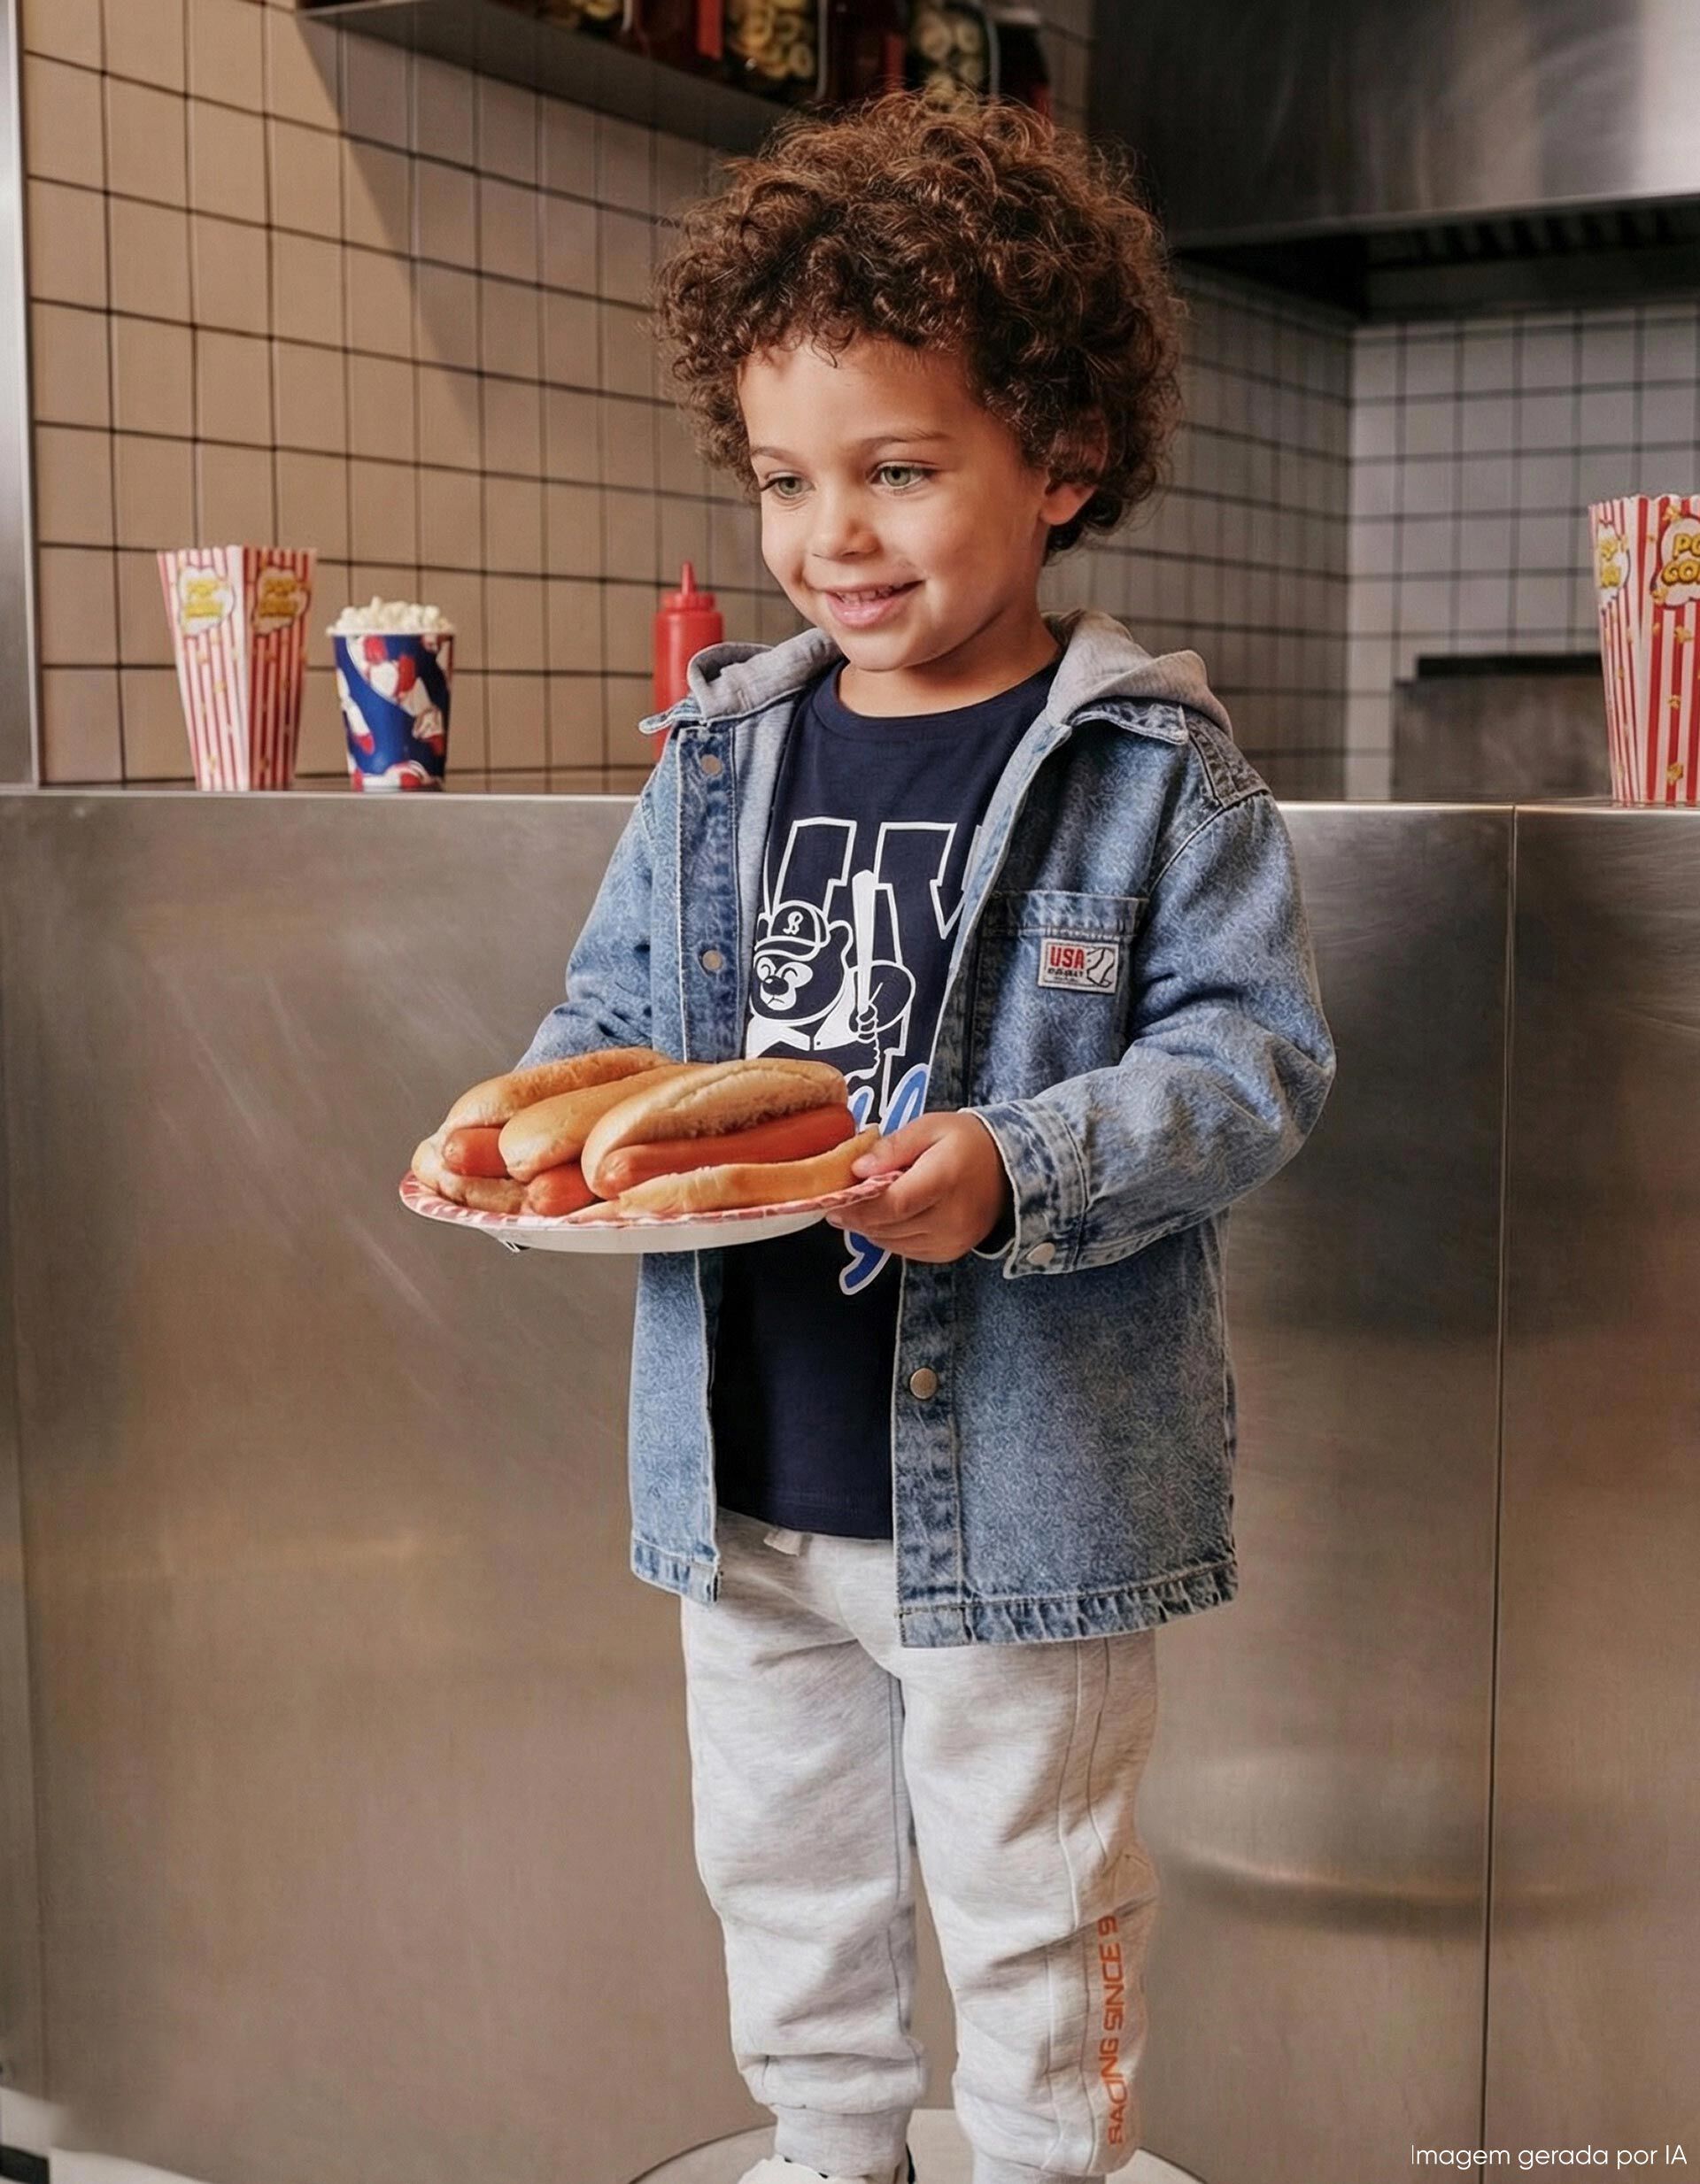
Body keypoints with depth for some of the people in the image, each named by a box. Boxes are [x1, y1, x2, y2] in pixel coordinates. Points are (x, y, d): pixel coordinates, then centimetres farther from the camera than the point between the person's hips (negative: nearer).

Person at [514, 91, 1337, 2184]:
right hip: (747, 1476, 6)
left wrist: (1020, 1173, -28)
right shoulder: (716, 755, 4)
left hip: (1022, 1476, -5)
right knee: (780, 1861, 23)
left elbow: (1252, 1055, -14)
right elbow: (615, 1001, 12)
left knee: (1028, 1901, 13)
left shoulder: (1152, 768, -11)